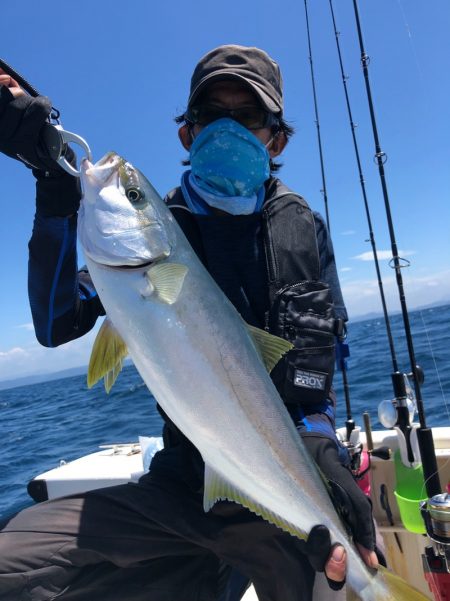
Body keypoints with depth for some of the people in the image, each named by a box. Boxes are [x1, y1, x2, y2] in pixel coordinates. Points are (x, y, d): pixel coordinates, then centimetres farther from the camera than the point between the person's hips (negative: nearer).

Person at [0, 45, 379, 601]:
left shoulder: (304, 228, 3)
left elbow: (323, 354, 5)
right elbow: (57, 324, -11)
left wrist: (319, 439, -11)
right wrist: (56, 188, -17)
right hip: (184, 485, 0)